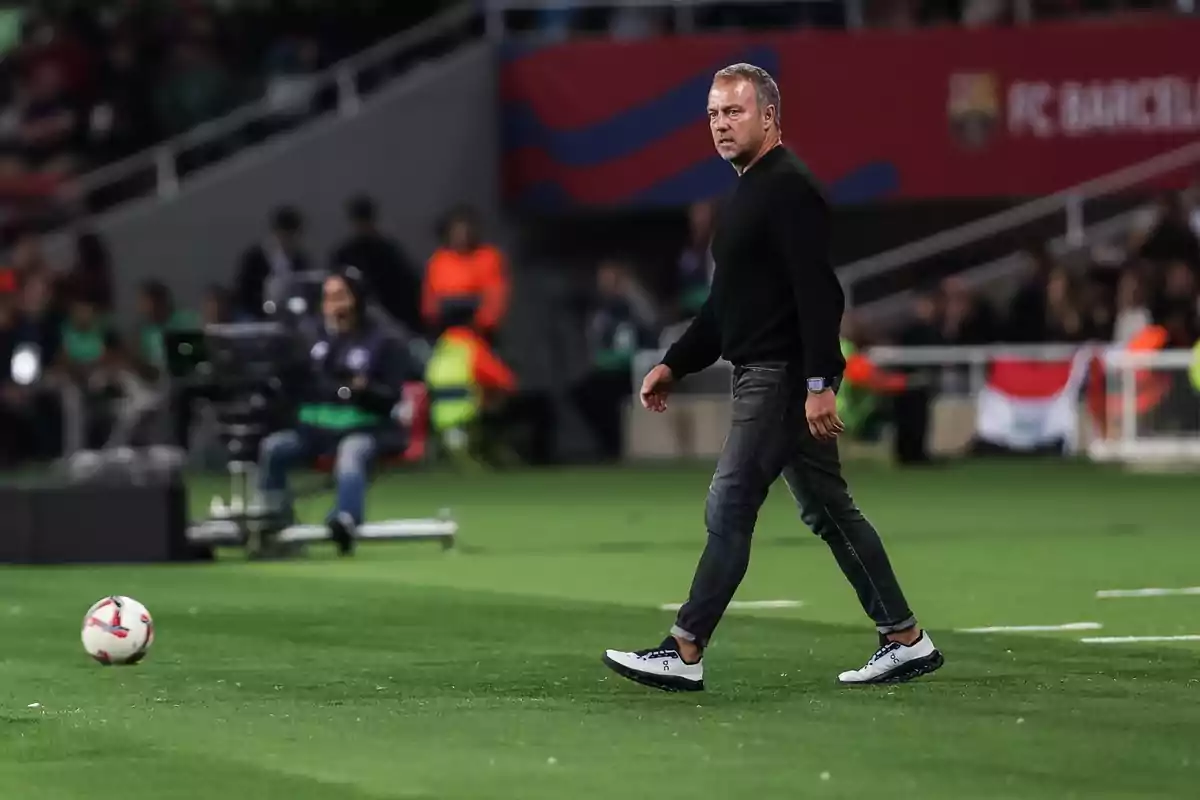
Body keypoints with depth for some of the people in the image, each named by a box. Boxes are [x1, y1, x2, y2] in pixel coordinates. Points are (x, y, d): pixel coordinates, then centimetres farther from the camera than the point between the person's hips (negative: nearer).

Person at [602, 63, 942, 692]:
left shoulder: (789, 190, -14)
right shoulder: (749, 192, 18)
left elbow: (819, 294, -22)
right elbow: (728, 303, 25)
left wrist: (819, 384, -28)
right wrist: (675, 364, 20)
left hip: (782, 378, -11)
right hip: (764, 375, 11)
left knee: (728, 510, -10)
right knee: (827, 512, 12)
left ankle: (683, 655, -9)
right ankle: (905, 640, 16)